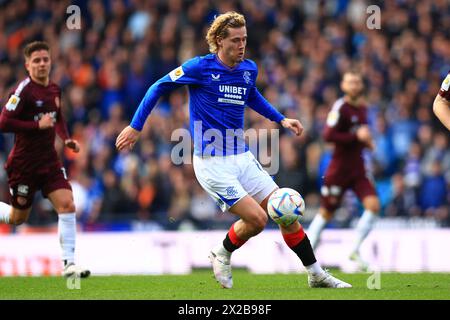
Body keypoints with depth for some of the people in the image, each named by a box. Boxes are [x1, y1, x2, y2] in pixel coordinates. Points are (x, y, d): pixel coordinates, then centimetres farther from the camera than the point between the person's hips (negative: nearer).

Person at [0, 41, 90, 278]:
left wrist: (66, 139, 9)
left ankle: (69, 263, -8)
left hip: (49, 160, 6)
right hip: (24, 162, -6)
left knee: (67, 205, -11)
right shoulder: (24, 90, -15)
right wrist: (37, 125, -23)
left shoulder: (54, 90, 8)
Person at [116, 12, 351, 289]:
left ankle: (316, 275, 12)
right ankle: (222, 254, 13)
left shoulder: (249, 69, 7)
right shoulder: (200, 68, -11)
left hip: (242, 158, 6)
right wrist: (136, 126, 1)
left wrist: (281, 119, 19)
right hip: (212, 163, -6)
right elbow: (159, 87, 1)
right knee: (257, 219, -15)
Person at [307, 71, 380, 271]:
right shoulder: (340, 107, -14)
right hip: (339, 169, -6)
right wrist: (356, 137, -24)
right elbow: (328, 135, -23)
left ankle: (355, 250, 1)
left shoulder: (362, 108, 11)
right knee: (326, 212, 3)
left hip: (358, 168, 6)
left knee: (373, 205, -12)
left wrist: (367, 141, 8)